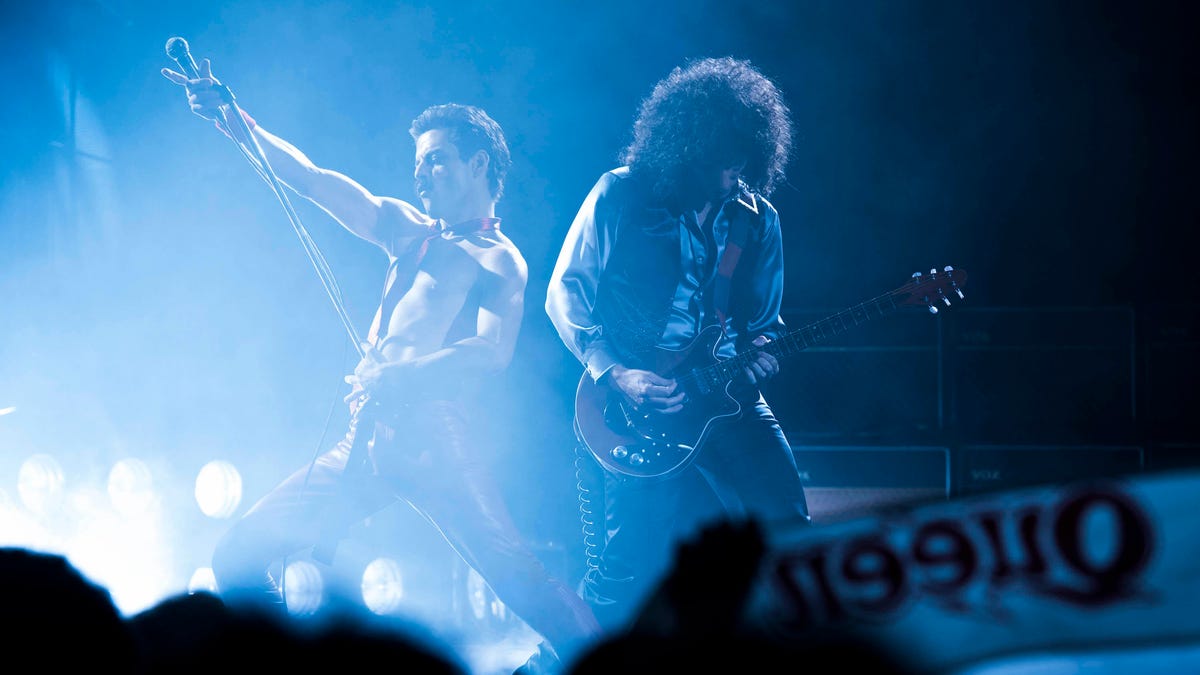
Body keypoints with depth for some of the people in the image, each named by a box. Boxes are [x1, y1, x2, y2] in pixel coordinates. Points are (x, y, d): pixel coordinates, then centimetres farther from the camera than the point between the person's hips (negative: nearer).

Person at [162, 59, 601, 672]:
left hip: (432, 436, -7)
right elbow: (312, 180, 20)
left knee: (517, 578, -23)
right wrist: (233, 118, 12)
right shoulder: (410, 230, 23)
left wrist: (398, 375, -27)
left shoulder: (499, 261, 4)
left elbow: (493, 353, -14)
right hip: (368, 437, 7)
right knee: (239, 557, 2)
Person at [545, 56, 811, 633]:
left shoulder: (758, 220, 8)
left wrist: (757, 355, -8)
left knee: (784, 519, -9)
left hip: (722, 395, 4)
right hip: (627, 402, -3)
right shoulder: (620, 196, -4)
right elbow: (564, 296, -1)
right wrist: (614, 375, -12)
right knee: (626, 565, -7)